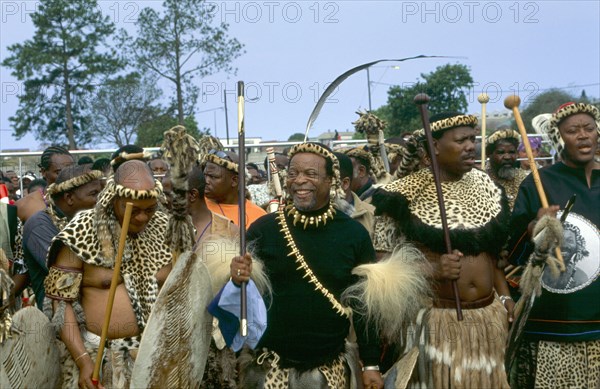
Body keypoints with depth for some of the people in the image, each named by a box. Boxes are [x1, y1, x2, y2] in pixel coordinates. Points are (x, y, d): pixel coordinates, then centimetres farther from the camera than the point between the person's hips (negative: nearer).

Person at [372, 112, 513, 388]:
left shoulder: (483, 184, 7)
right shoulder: (408, 194, -10)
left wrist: (505, 297, 9)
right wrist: (433, 269, -23)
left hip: (490, 316, 5)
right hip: (437, 317, -5)